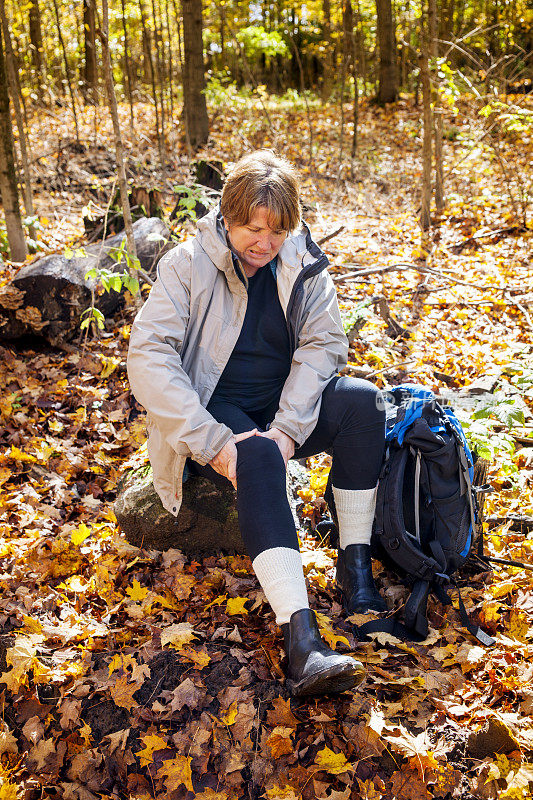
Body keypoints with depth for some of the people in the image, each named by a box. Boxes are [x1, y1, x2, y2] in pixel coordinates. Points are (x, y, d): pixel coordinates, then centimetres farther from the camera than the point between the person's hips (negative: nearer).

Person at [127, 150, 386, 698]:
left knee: (362, 401, -23)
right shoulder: (186, 266, -12)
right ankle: (301, 639, -44)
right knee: (258, 457, -36)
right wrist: (213, 442, -31)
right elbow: (148, 360, -21)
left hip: (285, 405, 4)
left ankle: (355, 565, -18)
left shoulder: (302, 264, -1)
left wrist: (289, 427, -24)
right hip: (213, 411, -4)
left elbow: (322, 343, -8)